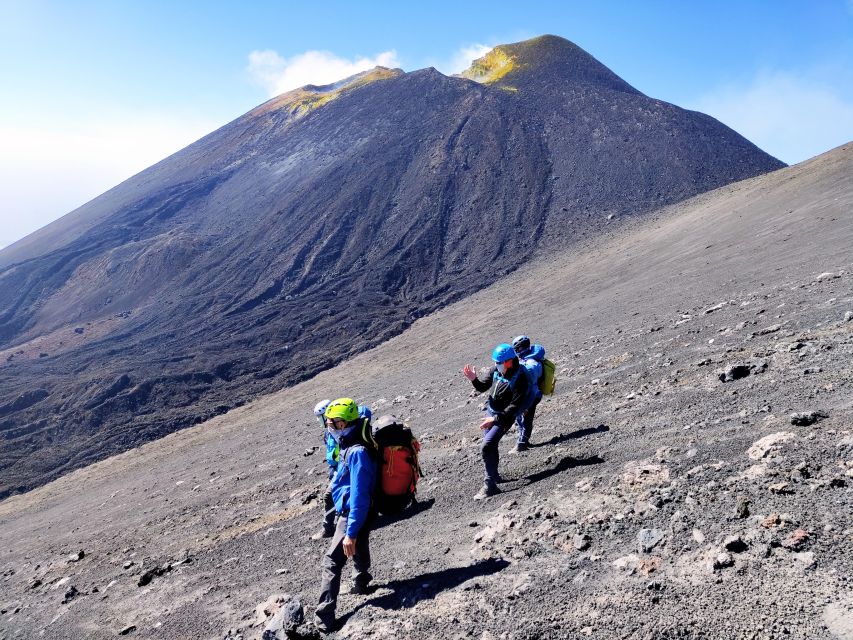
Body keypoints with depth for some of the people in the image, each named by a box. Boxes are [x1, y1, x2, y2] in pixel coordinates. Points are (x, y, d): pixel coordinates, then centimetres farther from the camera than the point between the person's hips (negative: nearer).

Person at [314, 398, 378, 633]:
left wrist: (350, 532, -28)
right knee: (359, 551, 28)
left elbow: (359, 495, -29)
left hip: (353, 514, -10)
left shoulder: (357, 452, -27)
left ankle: (324, 618, -6)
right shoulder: (350, 446, 3)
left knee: (332, 561, -8)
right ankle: (361, 585, 50)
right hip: (359, 513, 10)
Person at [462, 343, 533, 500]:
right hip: (491, 411, 8)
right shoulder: (495, 370, -5)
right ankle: (493, 475, 42)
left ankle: (490, 485, -13)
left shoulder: (519, 379, -24)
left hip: (505, 416, -7)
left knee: (486, 447, -17)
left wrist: (495, 419, -28)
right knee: (491, 445, 21)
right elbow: (482, 387, 5)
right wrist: (474, 379, -17)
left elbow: (515, 406, -25)